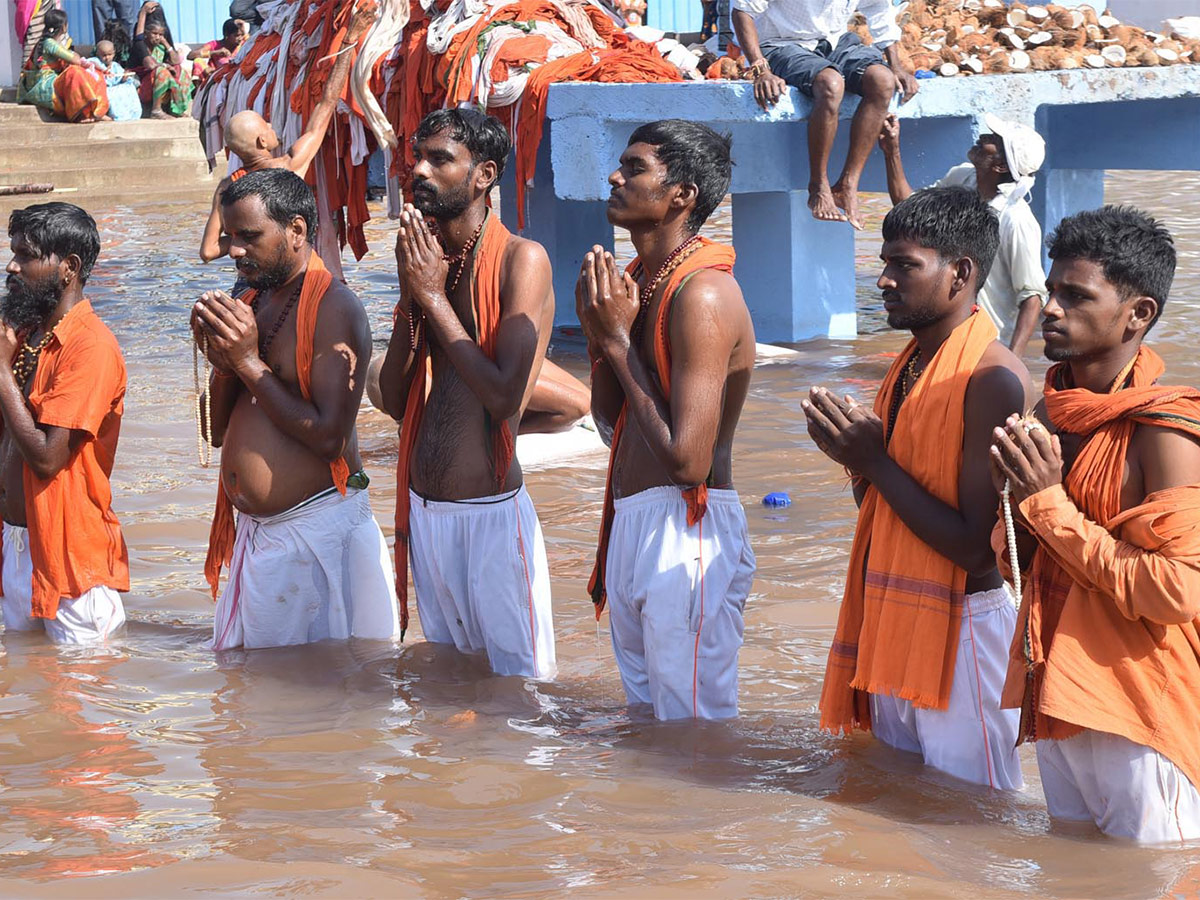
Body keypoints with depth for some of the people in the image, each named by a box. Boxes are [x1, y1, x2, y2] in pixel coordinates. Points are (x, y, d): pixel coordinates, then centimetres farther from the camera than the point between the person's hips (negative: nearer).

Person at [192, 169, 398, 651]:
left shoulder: (334, 308, -12)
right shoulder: (251, 303, 13)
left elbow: (328, 436, -21)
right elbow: (220, 431, 16)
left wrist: (249, 362, -16)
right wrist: (222, 363, -3)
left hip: (316, 526, -8)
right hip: (253, 531, 8)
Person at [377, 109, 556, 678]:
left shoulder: (521, 260, -10)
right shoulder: (425, 257, 10)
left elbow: (504, 395, -22)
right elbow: (393, 400, 8)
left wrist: (434, 297, -15)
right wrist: (409, 298, -4)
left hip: (491, 510, -7)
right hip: (425, 509, 7)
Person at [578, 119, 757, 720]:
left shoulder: (702, 293, -18)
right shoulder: (638, 279, 11)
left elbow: (687, 460, -24)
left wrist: (618, 341, -16)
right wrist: (599, 329, 2)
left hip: (687, 530, -10)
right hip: (631, 523, 10)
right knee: (644, 714, 18)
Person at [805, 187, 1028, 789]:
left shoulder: (993, 379, -17)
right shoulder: (908, 367, 11)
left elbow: (977, 547, -22)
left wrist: (876, 462, -17)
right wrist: (856, 457, -2)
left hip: (962, 634, -9)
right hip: (894, 628, 9)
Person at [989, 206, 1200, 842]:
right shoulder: (1051, 415, 9)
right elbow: (1015, 564, 17)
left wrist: (1049, 504, -19)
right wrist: (1013, 497, -6)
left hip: (1138, 718, -8)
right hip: (1056, 699, 8)